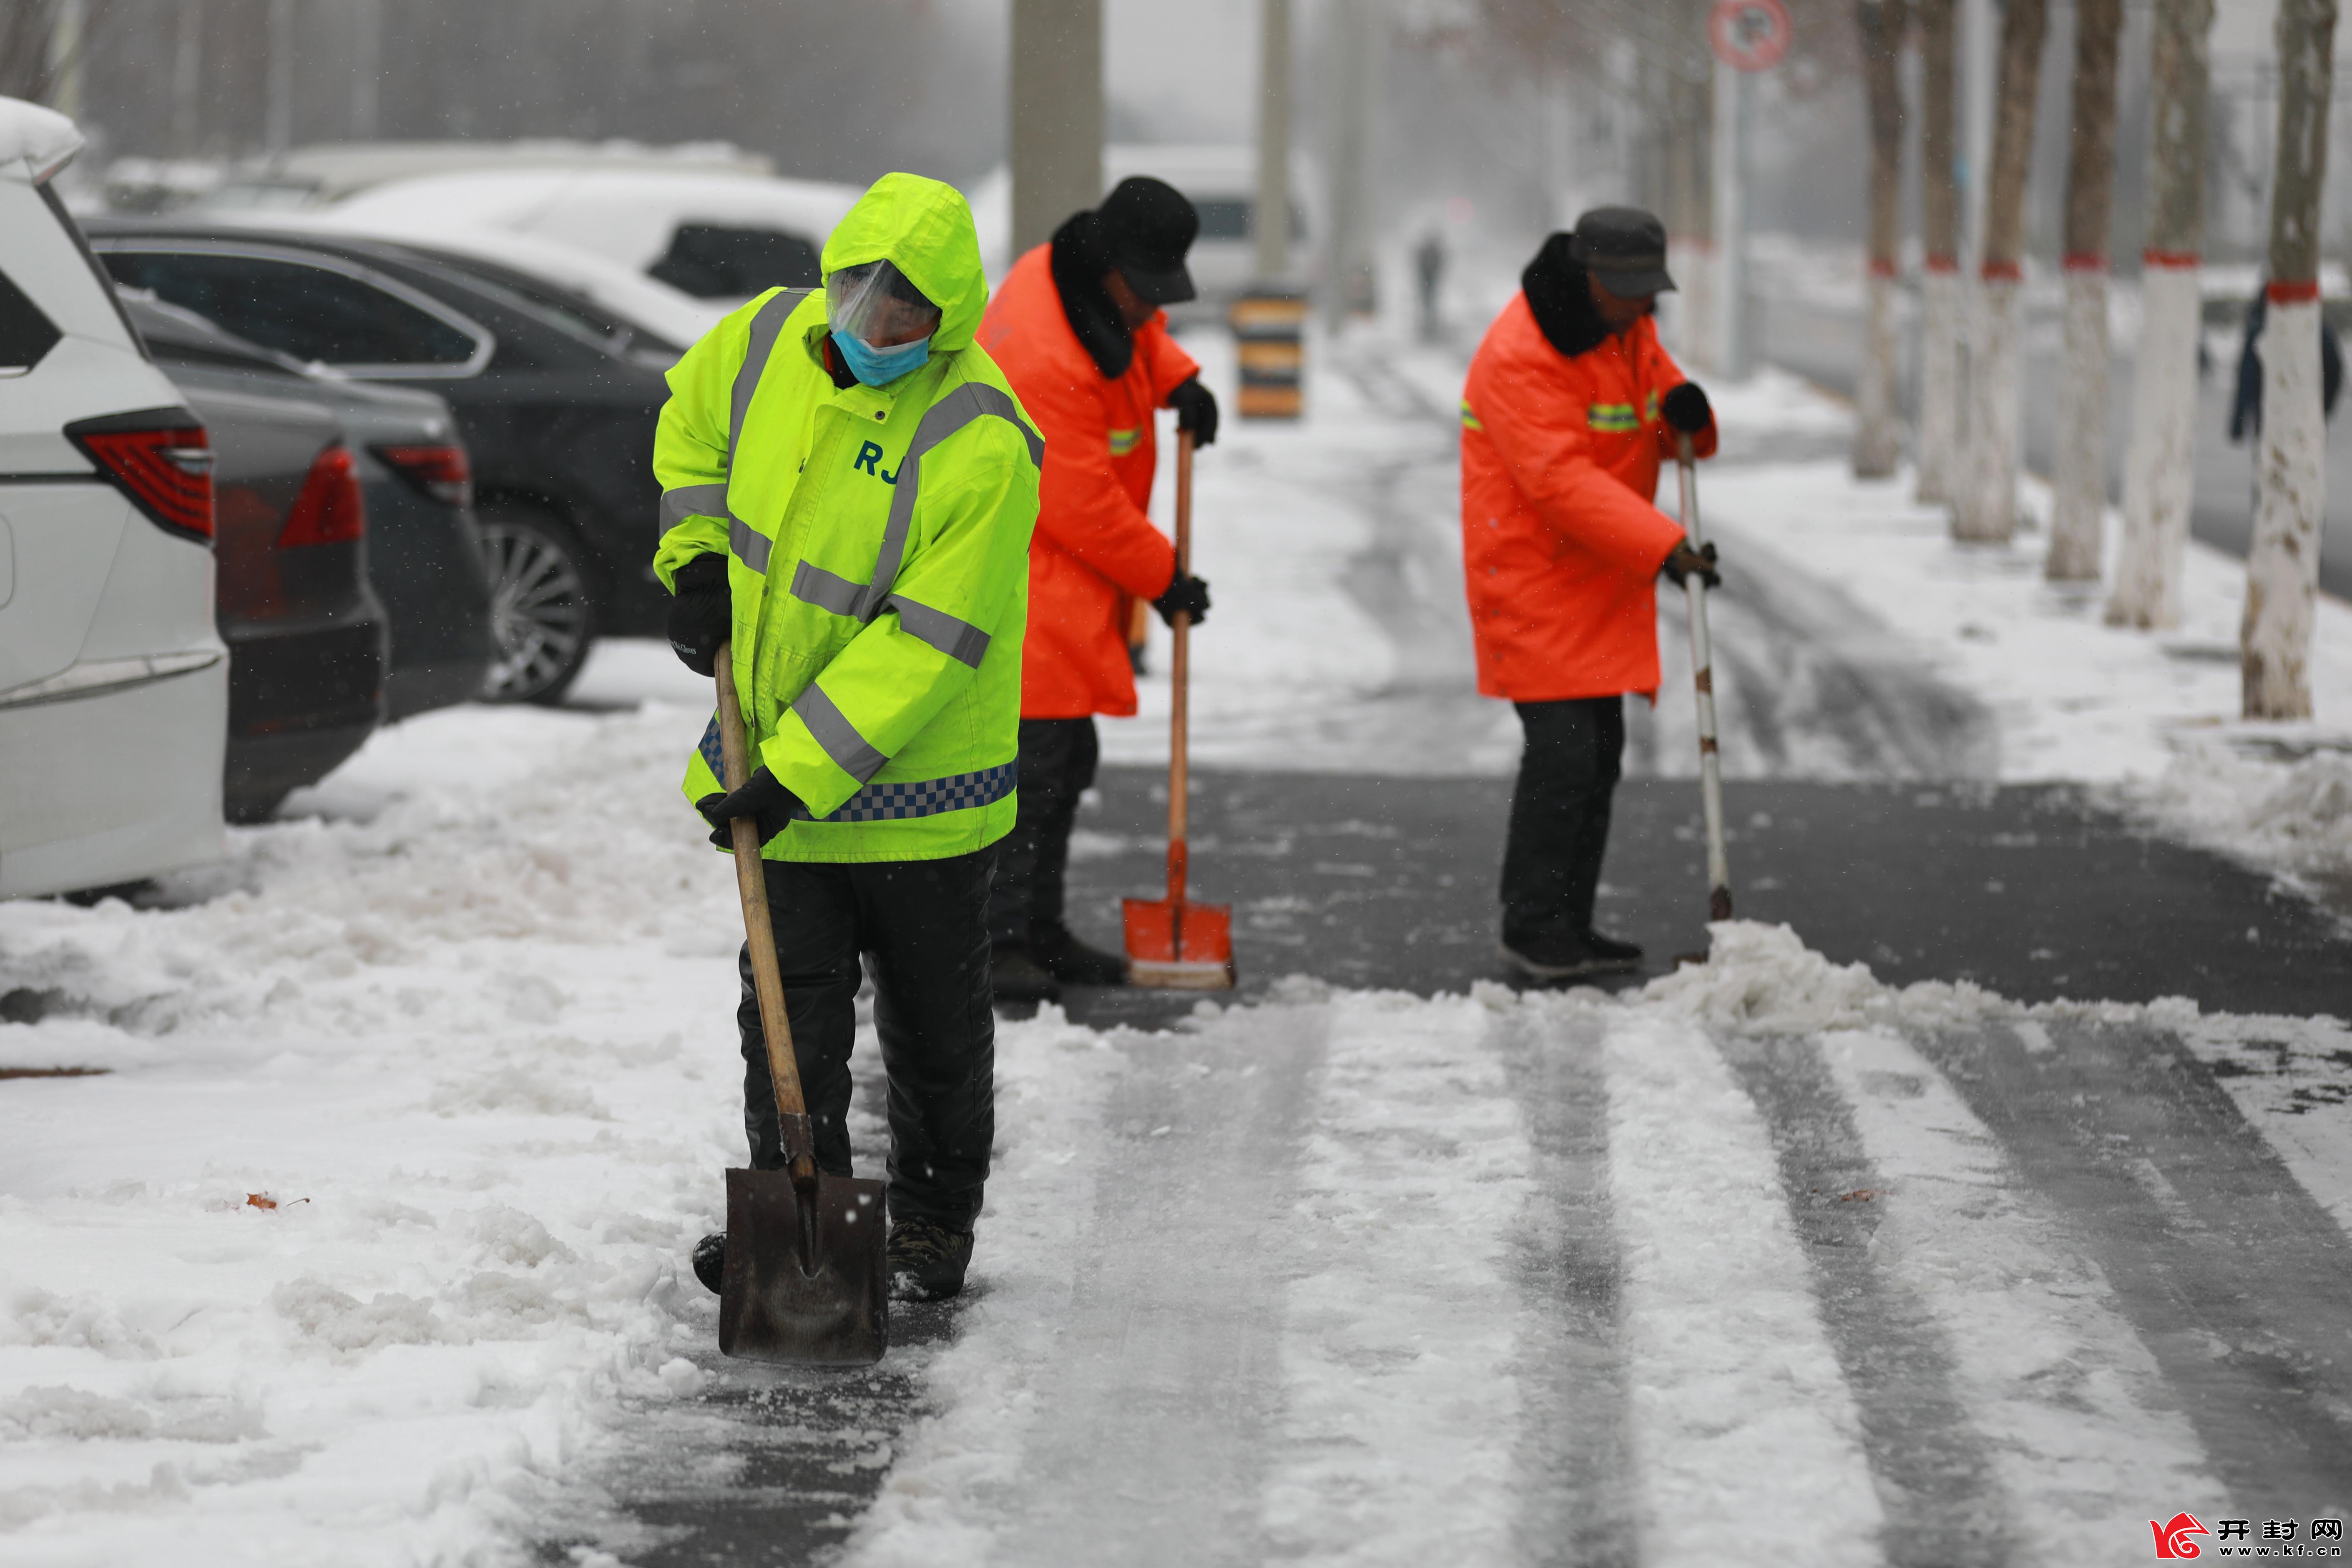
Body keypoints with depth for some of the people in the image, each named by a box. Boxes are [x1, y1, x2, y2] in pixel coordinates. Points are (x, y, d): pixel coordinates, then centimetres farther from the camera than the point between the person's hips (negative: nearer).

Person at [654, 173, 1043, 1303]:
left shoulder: (981, 446, -26)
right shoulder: (772, 338, -7)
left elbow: (928, 644, -26)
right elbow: (692, 422, 17)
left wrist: (802, 773, -27)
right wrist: (696, 556, 5)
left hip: (918, 776, -4)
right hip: (779, 756, 4)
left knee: (930, 1019, 11)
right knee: (791, 1005, 4)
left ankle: (933, 1224, 27)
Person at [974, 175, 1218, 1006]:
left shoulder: (1091, 281, 1)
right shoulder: (1043, 356, -28)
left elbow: (1137, 333, 27)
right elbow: (1081, 507, -23)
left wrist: (1177, 378, 4)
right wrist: (1163, 579, -11)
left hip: (1067, 581, 10)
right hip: (1019, 574, -10)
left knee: (1066, 755, 15)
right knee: (1029, 757, -13)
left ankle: (1039, 934, 24)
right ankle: (994, 943, -11)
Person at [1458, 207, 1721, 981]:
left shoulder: (1630, 330, 8)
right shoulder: (1522, 353, -21)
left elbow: (1659, 408, 17)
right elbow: (1561, 482, -28)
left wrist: (1688, 414, -10)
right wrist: (1664, 547, -33)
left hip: (1602, 581, 9)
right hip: (1534, 576, -9)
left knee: (1599, 750, 11)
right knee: (1563, 747, -14)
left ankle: (1569, 926, 18)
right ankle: (1531, 928, -6)